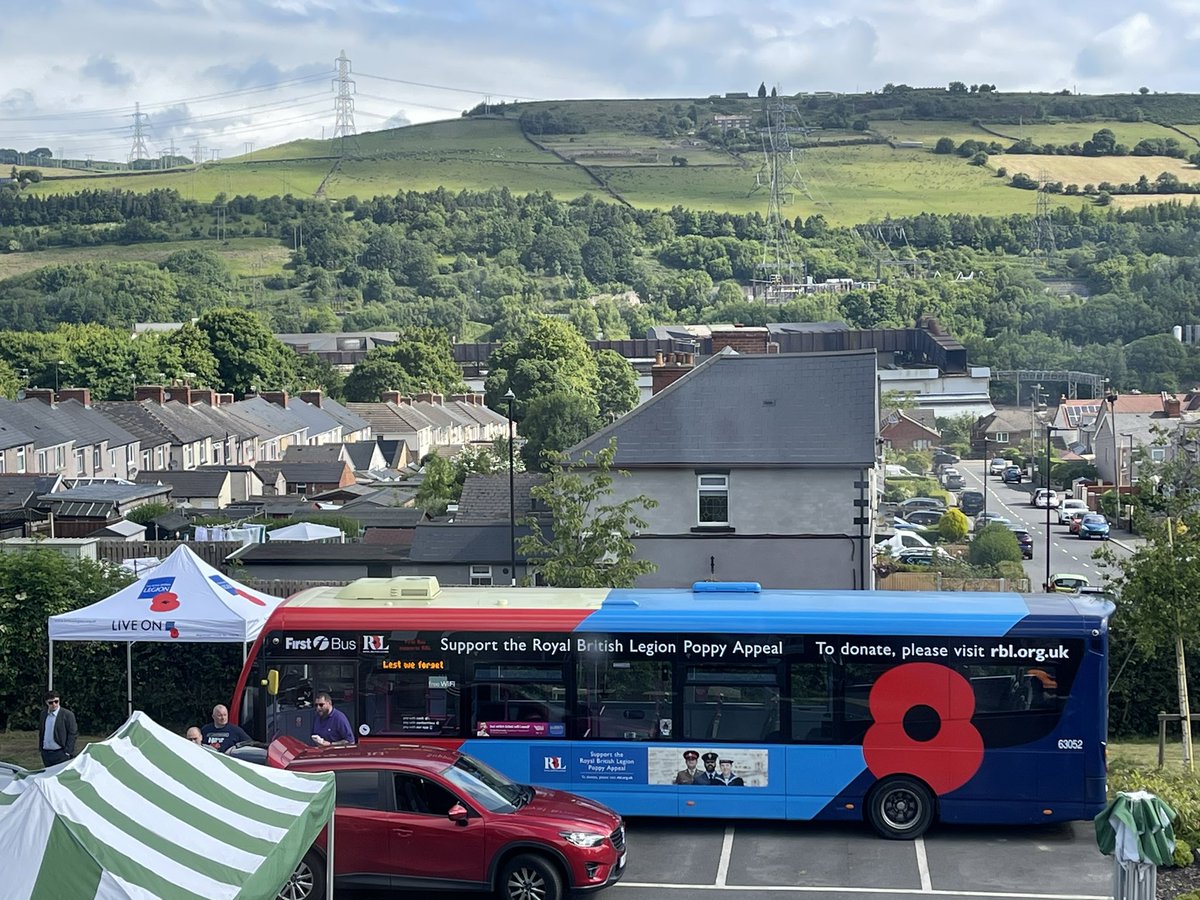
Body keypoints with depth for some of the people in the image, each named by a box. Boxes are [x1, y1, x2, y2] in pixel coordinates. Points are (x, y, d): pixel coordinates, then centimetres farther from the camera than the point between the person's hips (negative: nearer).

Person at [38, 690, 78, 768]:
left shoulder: (67, 715, -7)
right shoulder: (44, 714, 12)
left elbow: (73, 734, -8)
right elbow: (40, 731, 20)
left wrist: (67, 752, -12)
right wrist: (40, 748, 12)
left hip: (60, 753, -6)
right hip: (46, 754, 6)